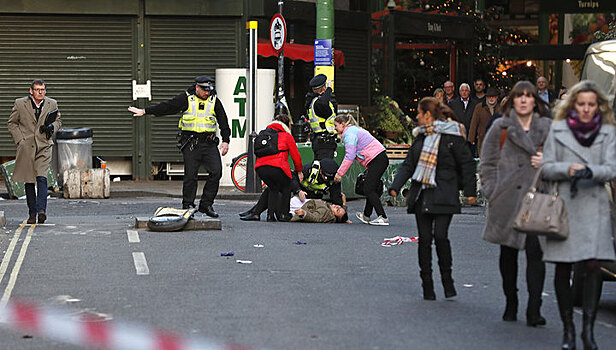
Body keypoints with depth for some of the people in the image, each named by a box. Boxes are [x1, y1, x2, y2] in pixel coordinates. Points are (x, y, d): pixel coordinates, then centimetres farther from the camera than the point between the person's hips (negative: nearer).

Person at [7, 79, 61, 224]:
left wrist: (52, 127, -5)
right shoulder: (20, 104, 1)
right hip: (26, 147, 0)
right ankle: (32, 213, 14)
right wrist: (19, 140, -3)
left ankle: (41, 210, -20)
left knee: (42, 178, -17)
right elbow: (12, 123, 8)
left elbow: (58, 120, 18)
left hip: (44, 146, 0)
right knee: (29, 181, 5)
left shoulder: (52, 104, 5)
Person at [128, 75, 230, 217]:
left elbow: (223, 122, 14)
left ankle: (206, 205, 4)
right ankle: (188, 206, 7)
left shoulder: (214, 101, 8)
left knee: (216, 172, -7)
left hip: (209, 143, 2)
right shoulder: (186, 99, 2)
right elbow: (165, 107, 7)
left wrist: (226, 141, 7)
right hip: (190, 143, -2)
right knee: (190, 175, -3)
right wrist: (144, 111, 9)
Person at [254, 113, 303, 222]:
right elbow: (295, 155, 14)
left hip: (260, 168, 5)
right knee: (286, 188, 19)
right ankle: (283, 214, 12)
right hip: (277, 167, -5)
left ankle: (270, 215, 14)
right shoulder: (286, 135, 12)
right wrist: (299, 171, 27)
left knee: (273, 188, 27)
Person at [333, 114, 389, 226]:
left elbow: (350, 156, -16)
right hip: (381, 159, 10)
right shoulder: (353, 130, 25)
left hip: (377, 160, -10)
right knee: (371, 188, 17)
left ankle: (383, 218, -19)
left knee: (369, 190, -12)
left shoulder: (349, 133, -8)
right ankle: (366, 216, 27)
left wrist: (340, 173, -12)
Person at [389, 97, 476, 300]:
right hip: (421, 194, 6)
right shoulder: (420, 137, 14)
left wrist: (470, 191, -5)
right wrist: (395, 186, 5)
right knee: (424, 239, 3)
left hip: (443, 195, -6)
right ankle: (427, 285, 10)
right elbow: (409, 164, 17)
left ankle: (447, 279, 5)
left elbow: (467, 163, -2)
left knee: (440, 235, -14)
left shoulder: (452, 136, -5)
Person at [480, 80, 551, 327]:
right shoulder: (500, 127, 7)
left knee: (535, 251, -10)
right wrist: (492, 192, -3)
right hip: (507, 200, 1)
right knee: (508, 251, 9)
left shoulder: (547, 128, 9)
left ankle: (534, 309, -9)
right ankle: (511, 304, 21)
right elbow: (488, 163, 7)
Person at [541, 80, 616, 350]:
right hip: (563, 205, 0)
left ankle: (588, 328, -9)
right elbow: (547, 168, 6)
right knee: (562, 269, 2)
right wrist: (569, 169, -13)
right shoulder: (558, 130, 8)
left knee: (593, 266, -12)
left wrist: (590, 171, -20)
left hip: (594, 206, 0)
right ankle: (568, 328, 11)